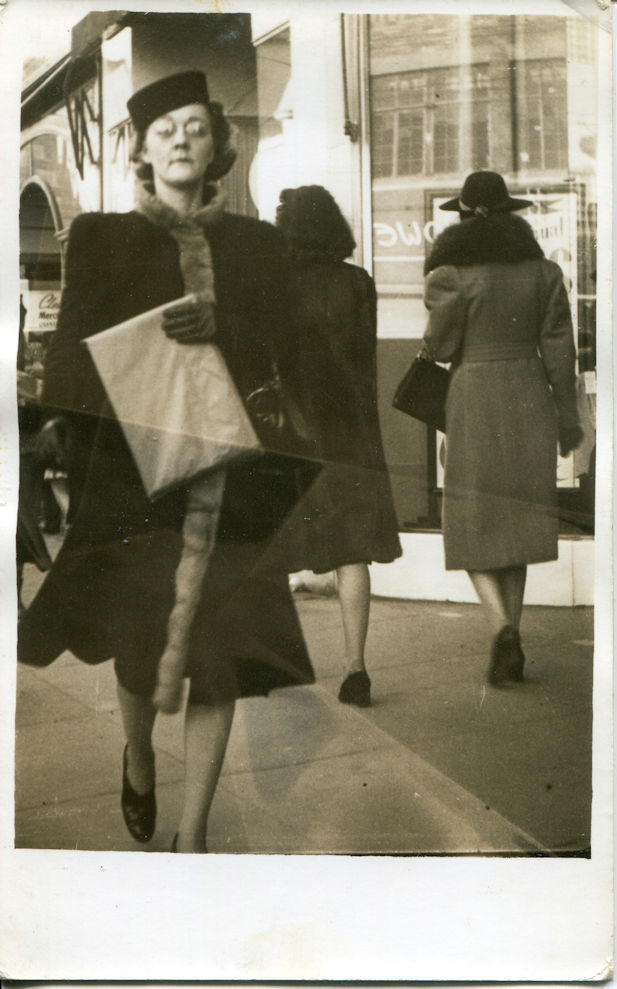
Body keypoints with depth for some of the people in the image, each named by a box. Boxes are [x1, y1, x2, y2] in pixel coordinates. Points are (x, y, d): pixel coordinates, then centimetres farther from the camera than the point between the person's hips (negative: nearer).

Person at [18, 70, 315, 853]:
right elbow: (71, 354, 0)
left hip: (234, 476, 1)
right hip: (138, 469, -1)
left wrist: (216, 327, -17)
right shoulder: (102, 238, 7)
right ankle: (138, 762, 38)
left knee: (221, 660, -3)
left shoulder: (257, 244, 11)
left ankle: (192, 833, 9)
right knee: (142, 648, 5)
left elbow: (278, 351, 3)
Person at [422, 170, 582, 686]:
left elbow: (441, 346, -4)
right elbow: (558, 345, 5)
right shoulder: (542, 268, 5)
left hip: (475, 397, -4)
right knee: (517, 522, 14)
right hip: (529, 397, 4)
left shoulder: (452, 270, -6)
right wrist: (568, 414, 11)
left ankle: (503, 628, -17)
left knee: (473, 526, 5)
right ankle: (510, 650, 16)